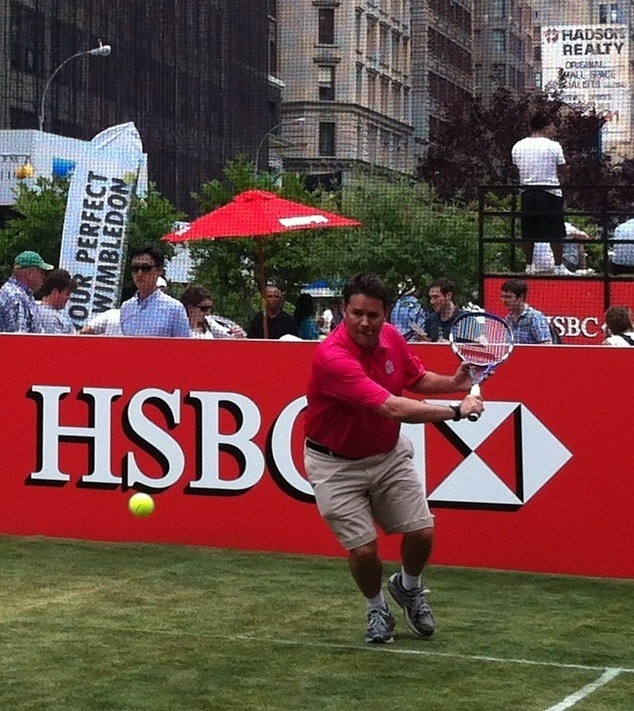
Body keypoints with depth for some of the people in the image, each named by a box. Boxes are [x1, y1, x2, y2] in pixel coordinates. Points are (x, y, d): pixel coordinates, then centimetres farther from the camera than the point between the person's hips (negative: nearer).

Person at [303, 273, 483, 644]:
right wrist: (457, 411, -33)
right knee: (363, 547, -9)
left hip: (389, 453, 6)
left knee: (422, 532, 1)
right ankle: (378, 608, 23)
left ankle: (409, 587, 34)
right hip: (337, 463, -6)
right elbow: (393, 408, -39)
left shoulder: (391, 338, -10)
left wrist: (452, 383, -9)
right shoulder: (332, 357, -33)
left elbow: (418, 378, 12)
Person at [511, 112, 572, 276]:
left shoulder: (518, 147, 3)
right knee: (555, 232, 3)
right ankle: (558, 266, 5)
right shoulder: (553, 146, -7)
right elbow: (563, 172, -1)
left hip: (527, 191, 4)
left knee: (528, 232, 10)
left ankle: (529, 266, 15)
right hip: (550, 192, -4)